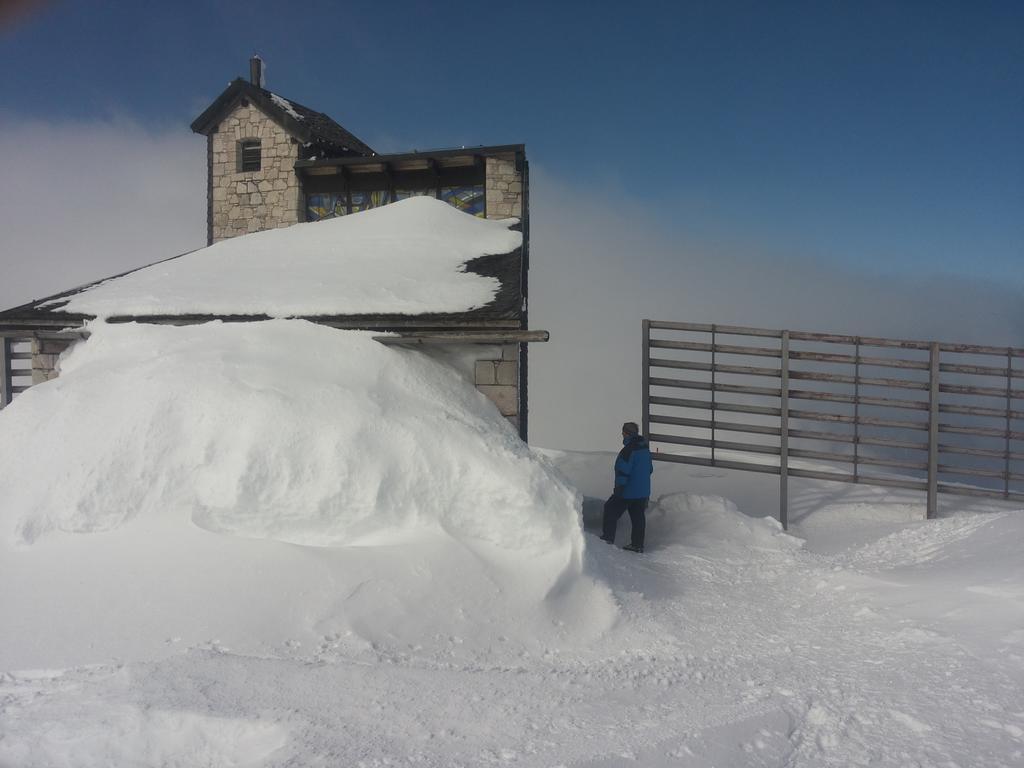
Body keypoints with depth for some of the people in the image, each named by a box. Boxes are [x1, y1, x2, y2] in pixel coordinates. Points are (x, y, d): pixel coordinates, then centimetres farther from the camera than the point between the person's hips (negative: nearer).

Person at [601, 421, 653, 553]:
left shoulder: (628, 450, -21)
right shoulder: (645, 448, 8)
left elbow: (623, 472, -23)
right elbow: (650, 469, 18)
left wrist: (618, 488, -17)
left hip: (628, 492, -8)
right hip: (643, 491, 8)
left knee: (611, 510, 7)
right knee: (638, 517, 13)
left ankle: (608, 538, 11)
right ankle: (637, 545, 16)